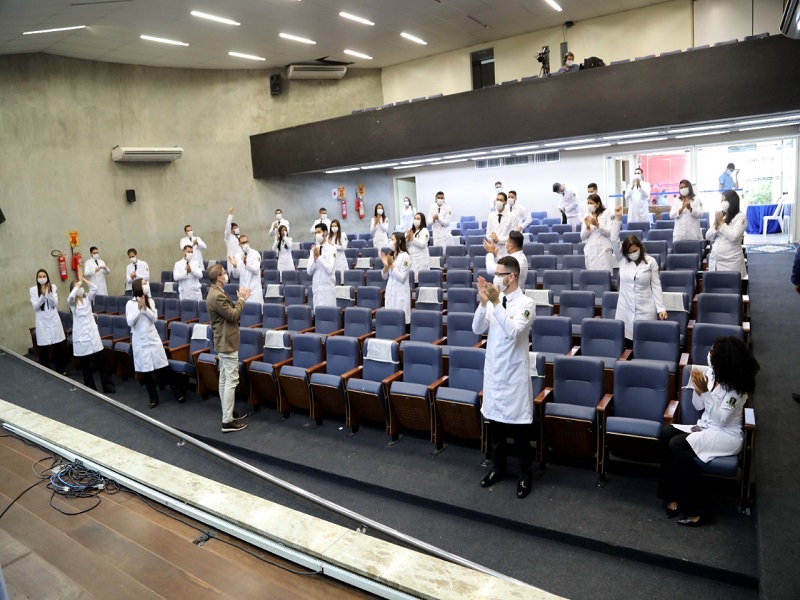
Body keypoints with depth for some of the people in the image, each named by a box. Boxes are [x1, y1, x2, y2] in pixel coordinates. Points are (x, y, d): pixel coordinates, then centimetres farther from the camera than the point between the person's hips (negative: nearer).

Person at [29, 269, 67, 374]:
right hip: (42, 322, -2)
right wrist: (43, 295, -22)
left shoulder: (53, 287, 3)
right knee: (43, 349, 0)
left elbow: (55, 304, -5)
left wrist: (48, 293, -19)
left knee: (59, 347, 6)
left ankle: (61, 371, 20)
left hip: (54, 320, 2)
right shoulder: (33, 290, -1)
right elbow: (35, 306, -9)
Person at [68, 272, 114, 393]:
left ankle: (108, 387, 9)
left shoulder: (88, 299, 7)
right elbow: (71, 296, -24)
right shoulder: (72, 302, 0)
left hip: (92, 334, 2)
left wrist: (83, 279, -6)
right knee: (85, 364, 6)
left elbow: (94, 288, -10)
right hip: (81, 336, -2)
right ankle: (90, 389, 17)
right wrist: (77, 284, -11)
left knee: (101, 361, 3)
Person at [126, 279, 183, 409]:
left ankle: (177, 392, 14)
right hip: (140, 341, -1)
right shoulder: (130, 303, -5)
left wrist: (145, 307, -16)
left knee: (163, 367, 4)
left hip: (153, 338, 2)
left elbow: (155, 318, -4)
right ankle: (153, 398, 16)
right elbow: (130, 322, -11)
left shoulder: (150, 301, 3)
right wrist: (139, 308, -18)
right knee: (146, 371, 5)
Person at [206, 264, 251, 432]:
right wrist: (241, 299, -8)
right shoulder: (217, 296, -23)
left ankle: (228, 412, 27)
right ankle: (227, 422, -4)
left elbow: (230, 311, 14)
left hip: (223, 341, 11)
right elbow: (233, 315, -20)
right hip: (227, 342, -11)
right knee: (231, 381, -8)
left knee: (224, 379, 16)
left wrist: (240, 299, 5)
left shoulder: (216, 293, 11)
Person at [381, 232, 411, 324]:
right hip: (390, 292, 7)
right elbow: (384, 277, 11)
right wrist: (386, 266, -6)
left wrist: (391, 265, -16)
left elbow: (402, 277, -16)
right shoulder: (390, 255, 9)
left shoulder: (405, 257, -10)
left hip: (400, 293, -7)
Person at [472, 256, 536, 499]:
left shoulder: (526, 303, -13)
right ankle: (499, 466, 34)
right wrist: (483, 302, -18)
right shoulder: (493, 299, 1)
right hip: (493, 369, 5)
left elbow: (513, 331, -27)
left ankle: (525, 474, 23)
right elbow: (477, 329, -5)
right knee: (494, 420, 17)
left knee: (519, 424, 5)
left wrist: (496, 303, -32)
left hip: (514, 372, -5)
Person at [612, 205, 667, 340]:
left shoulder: (651, 262, -1)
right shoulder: (622, 259, 2)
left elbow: (656, 286, -1)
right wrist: (618, 218, -14)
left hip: (645, 309, -1)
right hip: (625, 308, 2)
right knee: (623, 336, 1)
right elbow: (614, 240, -9)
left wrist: (661, 307, -6)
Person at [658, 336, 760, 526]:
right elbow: (698, 406, 8)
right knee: (666, 433, -19)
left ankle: (694, 510, -18)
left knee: (677, 444, -28)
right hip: (706, 427, 7)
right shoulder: (712, 373, 2)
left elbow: (721, 420, -22)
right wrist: (697, 388, -11)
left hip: (727, 435, -7)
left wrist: (705, 391, -26)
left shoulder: (737, 386, -17)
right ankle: (673, 496, -14)